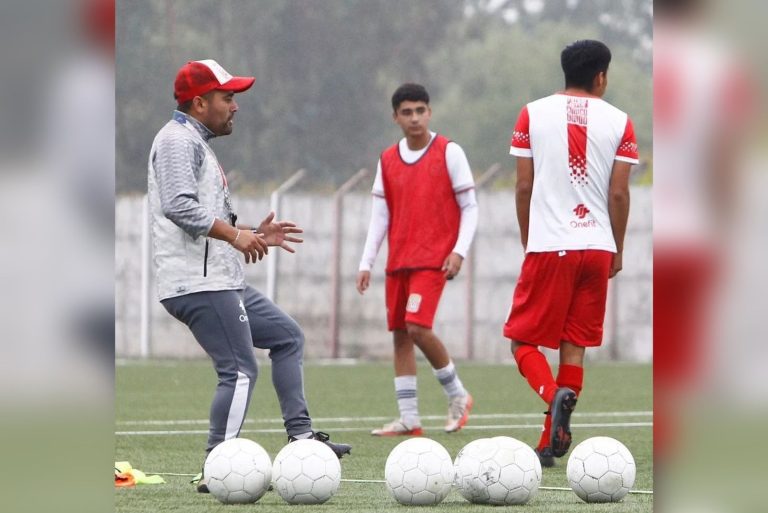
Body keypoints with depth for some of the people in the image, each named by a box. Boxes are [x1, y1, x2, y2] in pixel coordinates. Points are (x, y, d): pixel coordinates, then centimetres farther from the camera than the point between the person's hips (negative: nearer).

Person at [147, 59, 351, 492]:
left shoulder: (196, 144, 25)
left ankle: (301, 437, 13)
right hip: (199, 282, -11)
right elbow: (178, 205, -23)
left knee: (288, 336, 16)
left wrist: (252, 235, 16)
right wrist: (235, 235, -21)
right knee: (240, 371, -12)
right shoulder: (178, 141, -9)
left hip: (222, 280, 11)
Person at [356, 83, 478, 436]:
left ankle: (457, 395, 1)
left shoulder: (449, 152, -3)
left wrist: (459, 251, -13)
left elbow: (469, 207, -2)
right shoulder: (388, 160, 10)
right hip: (398, 261, 6)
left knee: (417, 327, -18)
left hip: (433, 258, -6)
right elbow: (380, 216, 12)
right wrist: (366, 263, 4)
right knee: (400, 334, 4)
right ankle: (409, 418, 9)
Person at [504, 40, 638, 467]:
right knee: (575, 345, 8)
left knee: (524, 341, 6)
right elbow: (619, 195, 1)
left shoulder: (534, 114, 3)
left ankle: (555, 395, -23)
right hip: (597, 245, 2)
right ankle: (552, 443, 3)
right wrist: (617, 252, 12)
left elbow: (524, 186, 2)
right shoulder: (619, 122, 3)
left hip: (548, 245, -1)